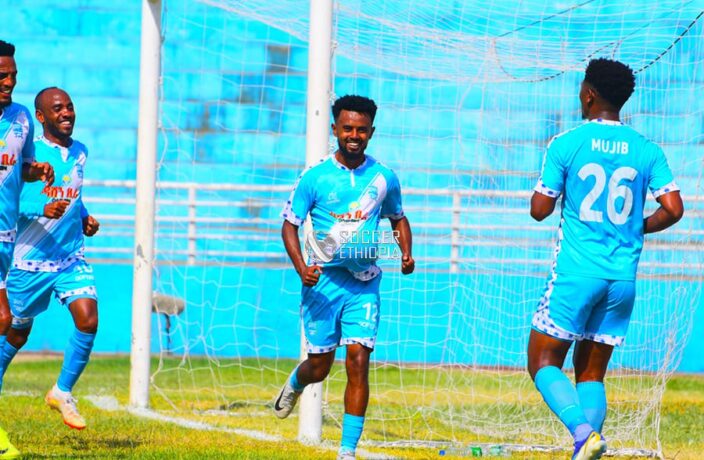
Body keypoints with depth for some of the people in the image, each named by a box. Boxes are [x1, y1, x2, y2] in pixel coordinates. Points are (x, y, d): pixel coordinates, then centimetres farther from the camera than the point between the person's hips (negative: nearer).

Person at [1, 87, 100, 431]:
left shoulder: (80, 153, 8)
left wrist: (84, 219, 9)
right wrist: (43, 210, -33)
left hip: (72, 258, 4)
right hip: (30, 259, -4)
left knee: (88, 319, -15)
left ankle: (62, 392, 1)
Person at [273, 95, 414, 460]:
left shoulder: (384, 179, 3)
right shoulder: (314, 177, -5)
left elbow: (398, 219, 19)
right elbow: (290, 224, -1)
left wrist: (406, 253, 0)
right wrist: (301, 268, -16)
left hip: (364, 283, 1)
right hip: (323, 280, -1)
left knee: (358, 363, -12)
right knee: (319, 367, 6)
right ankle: (295, 383, 45)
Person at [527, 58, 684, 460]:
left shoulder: (566, 144, -5)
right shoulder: (647, 151, 4)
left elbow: (539, 210, -4)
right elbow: (673, 209, -4)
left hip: (576, 273, -4)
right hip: (624, 278, 4)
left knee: (544, 361, 3)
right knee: (592, 372, 13)